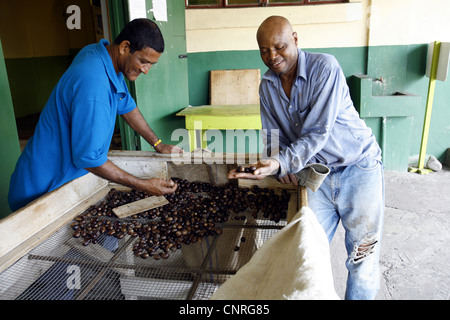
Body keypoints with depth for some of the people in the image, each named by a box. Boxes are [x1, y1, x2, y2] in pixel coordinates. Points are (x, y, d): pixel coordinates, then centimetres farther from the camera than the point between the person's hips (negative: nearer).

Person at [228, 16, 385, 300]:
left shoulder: (325, 67, -15)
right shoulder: (267, 86, 3)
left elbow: (318, 133, -22)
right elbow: (274, 138, 6)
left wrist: (280, 164, -33)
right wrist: (285, 169, -13)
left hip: (358, 167, -4)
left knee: (362, 257, 0)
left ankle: (359, 295, 23)